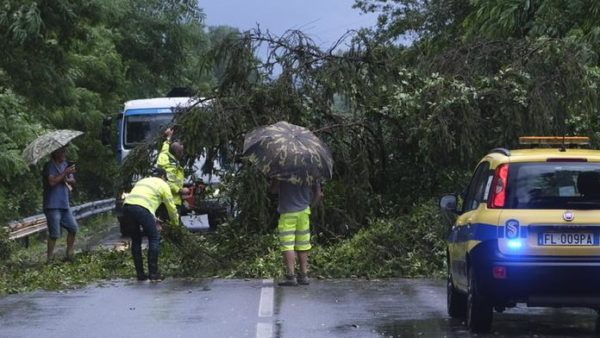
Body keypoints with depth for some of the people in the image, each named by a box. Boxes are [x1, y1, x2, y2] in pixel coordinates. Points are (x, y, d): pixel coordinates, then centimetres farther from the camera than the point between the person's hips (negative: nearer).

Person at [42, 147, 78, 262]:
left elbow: (73, 182, 14)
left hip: (65, 204, 8)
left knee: (73, 228, 6)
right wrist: (65, 173, -22)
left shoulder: (65, 164, 15)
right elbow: (52, 181, -23)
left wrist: (69, 180, -9)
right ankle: (50, 258, -1)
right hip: (53, 205, -8)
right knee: (54, 233, -9)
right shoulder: (50, 166, -9)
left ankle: (69, 254, 18)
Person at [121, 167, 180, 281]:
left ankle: (140, 274, 19)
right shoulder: (163, 184, 20)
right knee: (154, 238, 8)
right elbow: (170, 206, 24)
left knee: (136, 240, 18)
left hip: (127, 205, 6)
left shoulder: (142, 181, 37)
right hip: (141, 208, -6)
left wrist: (154, 221, 47)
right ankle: (153, 273, 4)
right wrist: (175, 221, 41)